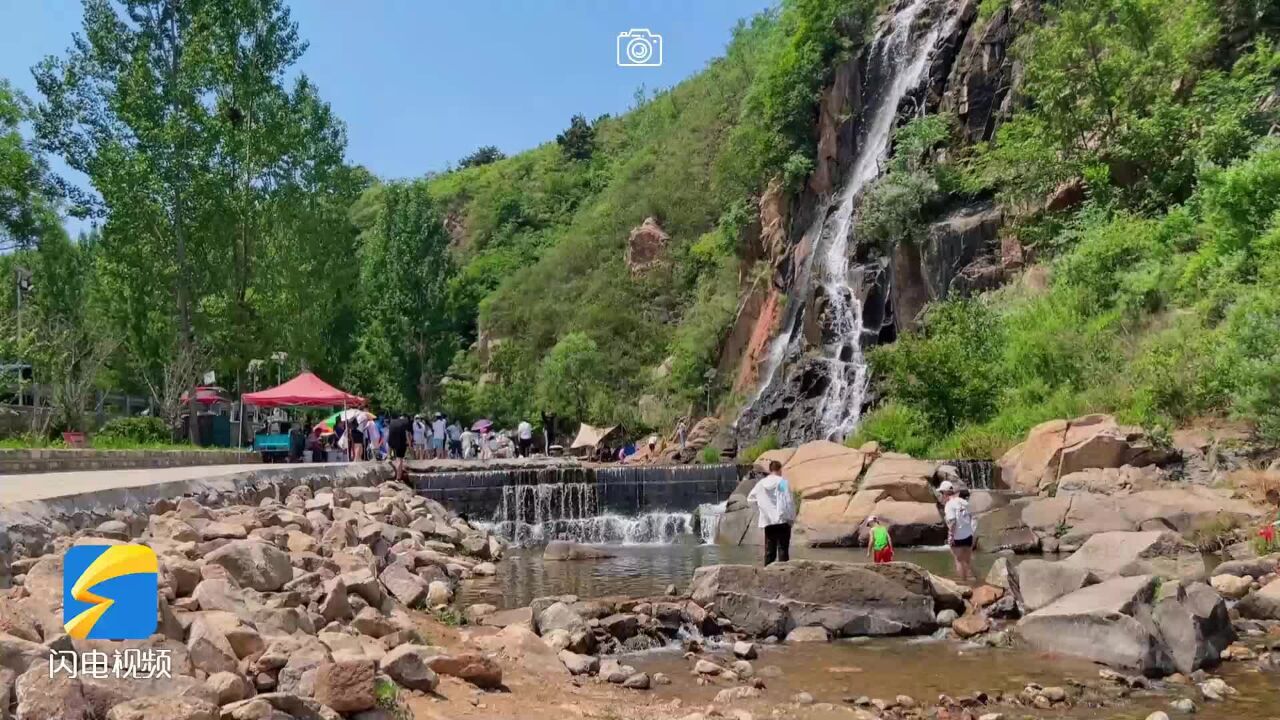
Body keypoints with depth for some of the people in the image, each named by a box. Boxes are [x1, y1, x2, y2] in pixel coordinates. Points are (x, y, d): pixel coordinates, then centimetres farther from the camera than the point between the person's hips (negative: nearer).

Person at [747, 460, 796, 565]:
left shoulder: (761, 484, 6)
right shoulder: (783, 482, -7)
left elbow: (750, 499, 12)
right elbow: (789, 501, -10)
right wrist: (792, 518, -1)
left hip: (767, 522, 4)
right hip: (782, 521, -4)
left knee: (769, 551, 9)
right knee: (783, 549, 0)